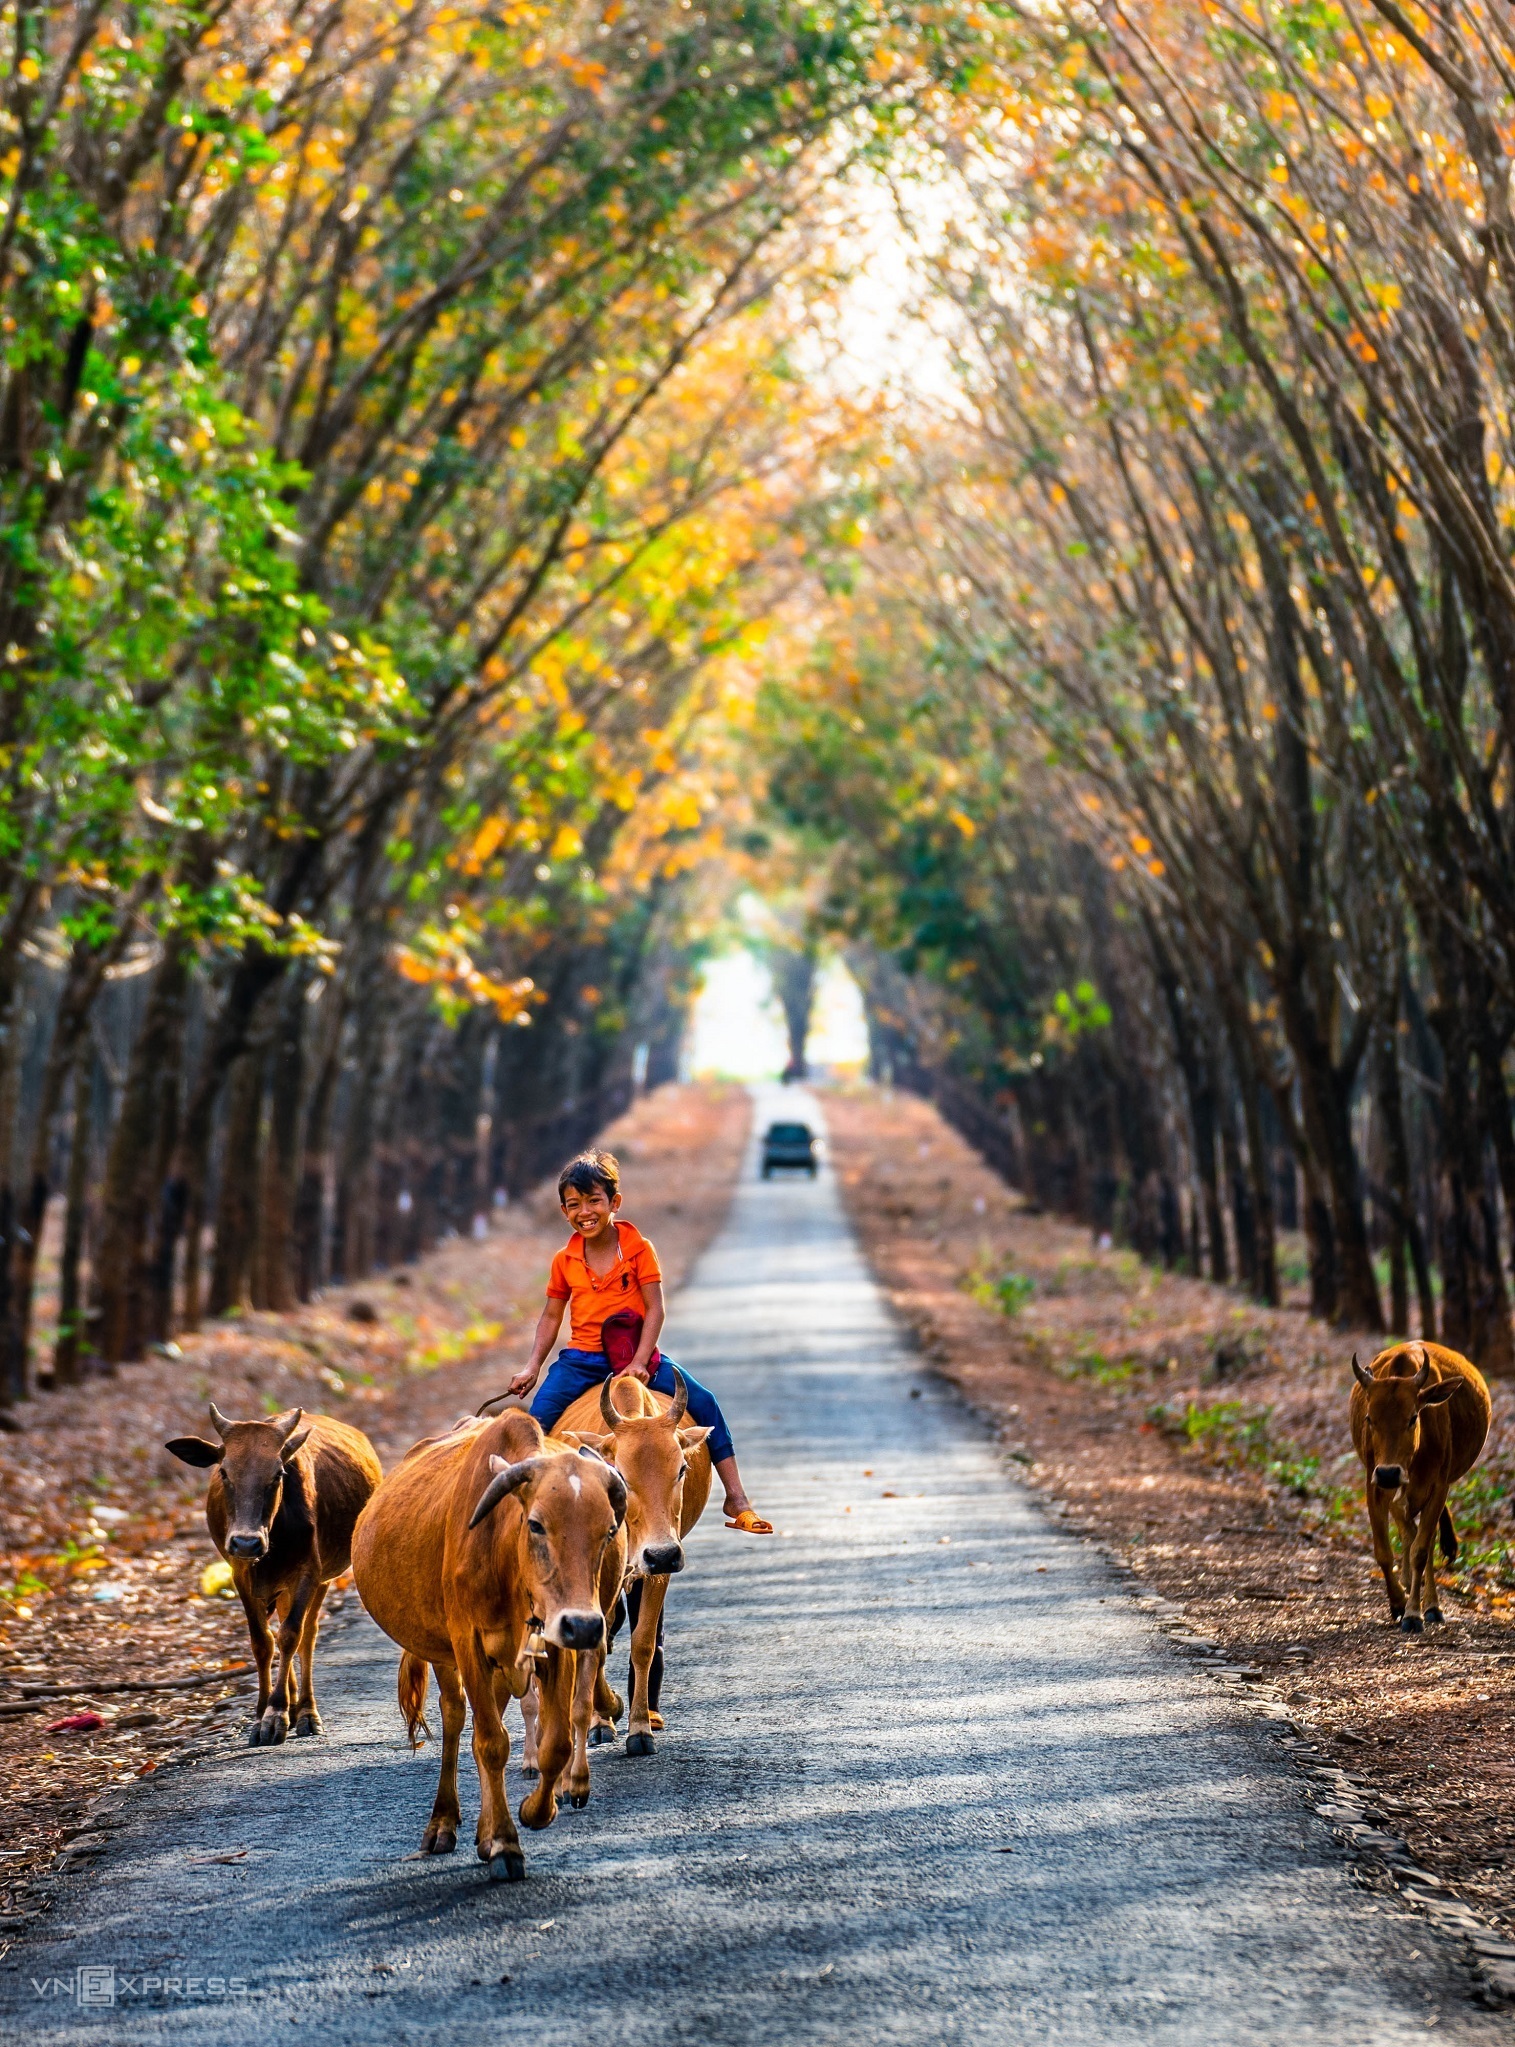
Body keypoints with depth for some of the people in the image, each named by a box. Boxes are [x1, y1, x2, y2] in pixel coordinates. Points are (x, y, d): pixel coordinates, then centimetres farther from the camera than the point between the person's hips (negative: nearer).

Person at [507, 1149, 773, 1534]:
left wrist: (640, 1361, -21)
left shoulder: (638, 1249, -5)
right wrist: (532, 1367, 1)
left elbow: (655, 1310, -9)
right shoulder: (565, 1261, 3)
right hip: (581, 1359, 2)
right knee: (537, 1421, -22)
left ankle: (736, 1498, -10)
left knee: (703, 1403, -17)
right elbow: (551, 1317, 12)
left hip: (637, 1355, -2)